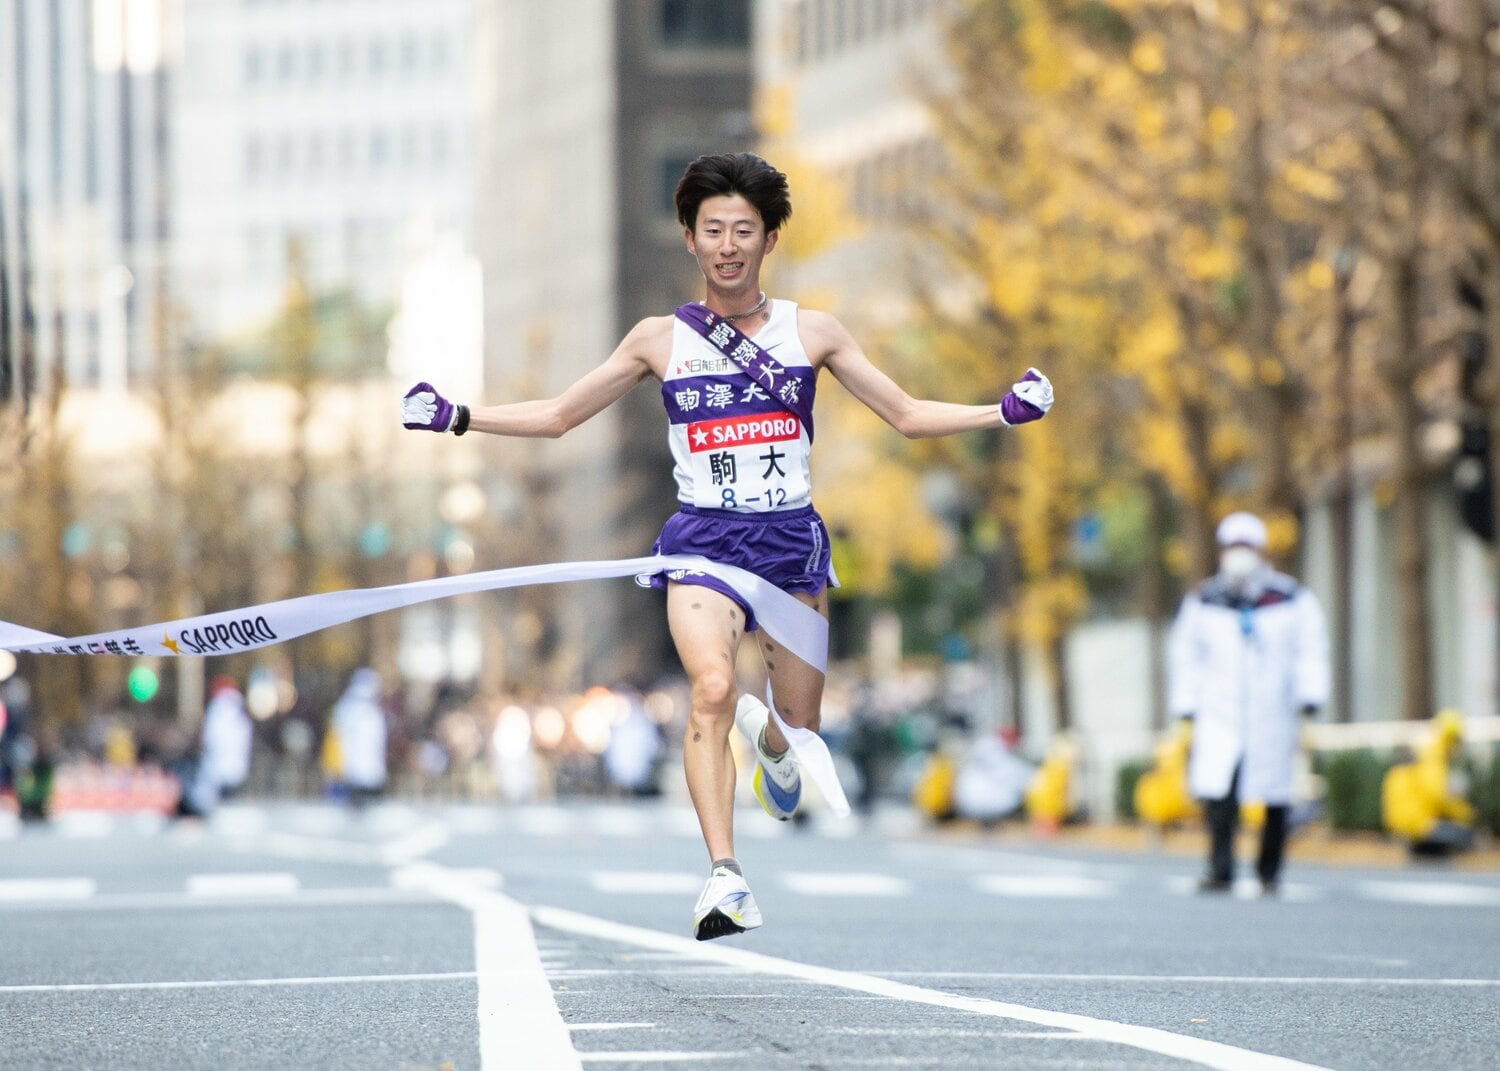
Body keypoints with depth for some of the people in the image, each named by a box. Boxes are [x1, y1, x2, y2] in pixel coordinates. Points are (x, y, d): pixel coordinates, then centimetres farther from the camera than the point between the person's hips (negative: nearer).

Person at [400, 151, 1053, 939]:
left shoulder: (811, 333, 6)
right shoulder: (661, 339, 5)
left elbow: (908, 416, 12)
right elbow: (557, 415, 13)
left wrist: (1005, 411, -1)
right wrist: (458, 418, 2)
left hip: (791, 541, 2)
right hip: (703, 541, -2)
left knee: (799, 724, 7)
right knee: (712, 689, -28)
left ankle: (762, 731, 46)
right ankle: (723, 876, -32)